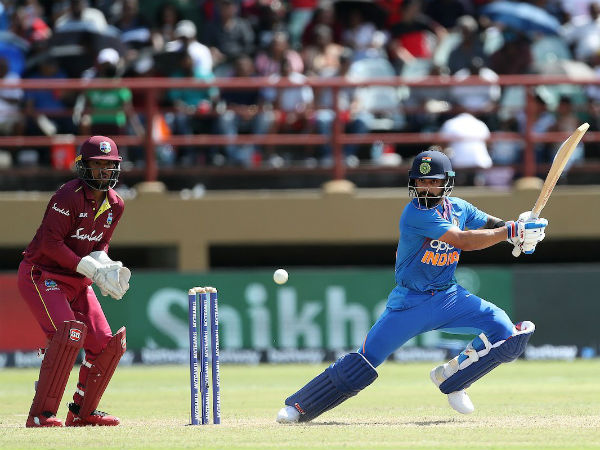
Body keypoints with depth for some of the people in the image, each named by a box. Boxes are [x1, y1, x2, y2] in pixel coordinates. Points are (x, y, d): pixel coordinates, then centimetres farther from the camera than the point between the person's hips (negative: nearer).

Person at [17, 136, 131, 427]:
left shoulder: (115, 205, 5)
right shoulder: (69, 196, -20)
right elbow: (51, 243, -24)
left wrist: (103, 262, -9)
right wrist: (91, 269, -25)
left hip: (77, 282, 8)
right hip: (42, 275, -8)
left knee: (107, 345, 3)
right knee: (70, 332, -27)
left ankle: (82, 412, 19)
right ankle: (40, 414, -25)